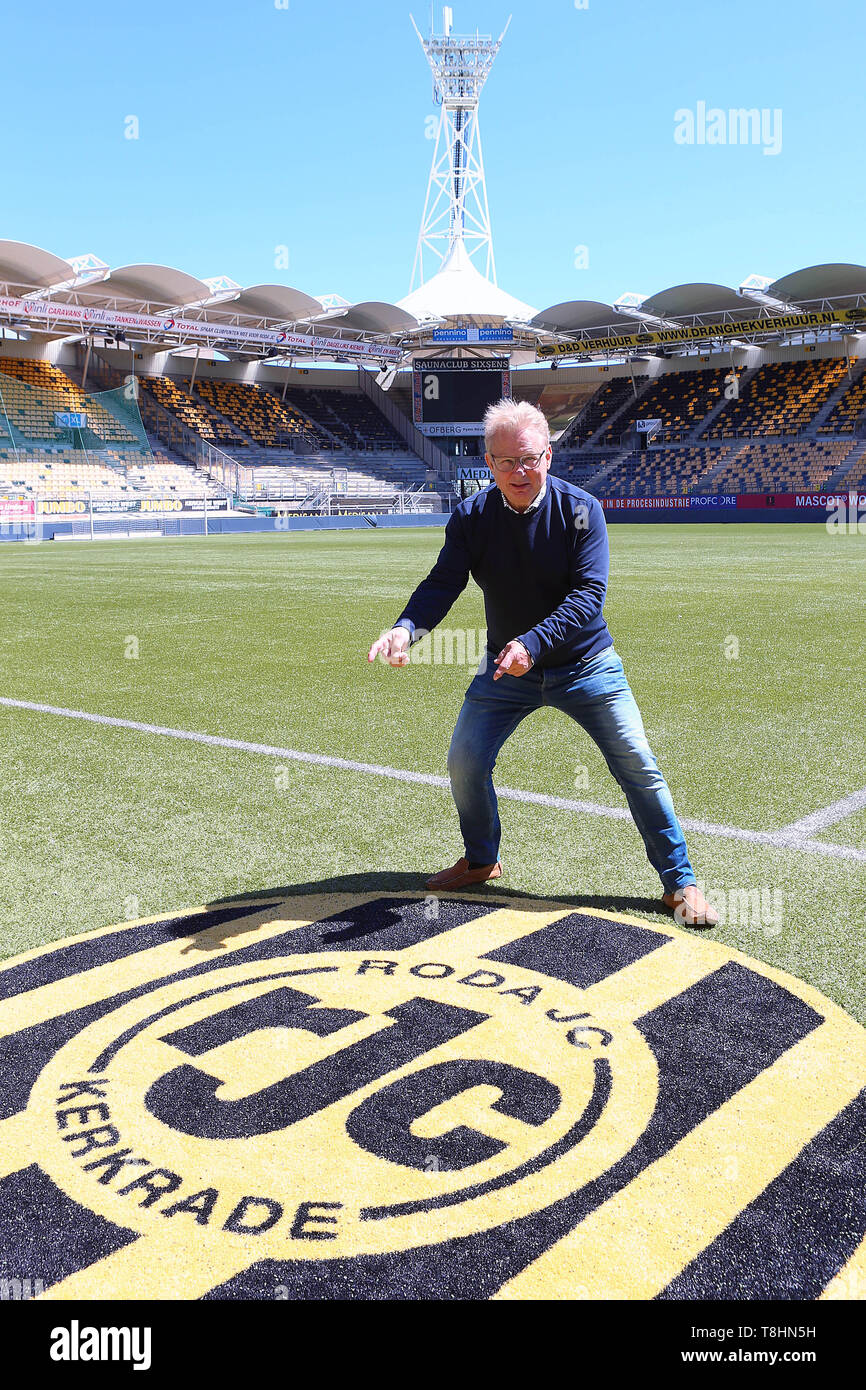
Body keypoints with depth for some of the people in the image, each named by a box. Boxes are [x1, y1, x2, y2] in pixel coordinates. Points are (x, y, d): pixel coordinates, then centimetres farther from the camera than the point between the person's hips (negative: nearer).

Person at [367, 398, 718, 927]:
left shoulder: (581, 509, -17)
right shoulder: (470, 517, -9)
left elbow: (588, 593, -25)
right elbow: (443, 583, -16)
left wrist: (532, 644, -40)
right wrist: (407, 628, -38)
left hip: (584, 664, -2)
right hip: (505, 668, 3)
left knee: (639, 767, -6)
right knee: (465, 762, -3)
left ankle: (680, 883, 10)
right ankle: (482, 860, 25)